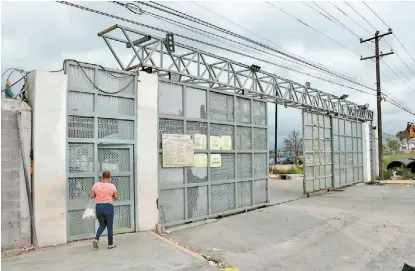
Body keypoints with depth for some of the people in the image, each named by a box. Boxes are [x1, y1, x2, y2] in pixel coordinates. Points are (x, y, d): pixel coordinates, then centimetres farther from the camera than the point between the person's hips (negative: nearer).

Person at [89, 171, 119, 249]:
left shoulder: (96, 185, -1)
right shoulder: (112, 186, -8)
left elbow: (91, 196, 5)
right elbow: (117, 198, -3)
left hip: (99, 207, 3)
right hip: (108, 207, -3)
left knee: (102, 225, 21)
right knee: (110, 226, 10)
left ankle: (96, 239, 1)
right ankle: (110, 244, 18)